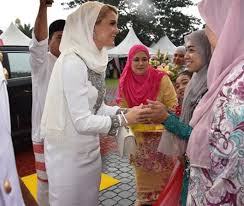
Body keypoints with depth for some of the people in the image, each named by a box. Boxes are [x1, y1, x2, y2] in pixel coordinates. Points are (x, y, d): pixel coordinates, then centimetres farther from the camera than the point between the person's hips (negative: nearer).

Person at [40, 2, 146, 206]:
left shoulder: (96, 59, 4)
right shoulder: (72, 61, -23)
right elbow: (82, 122, -26)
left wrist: (126, 111, -5)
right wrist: (124, 119, -16)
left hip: (90, 148, 8)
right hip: (68, 152, -8)